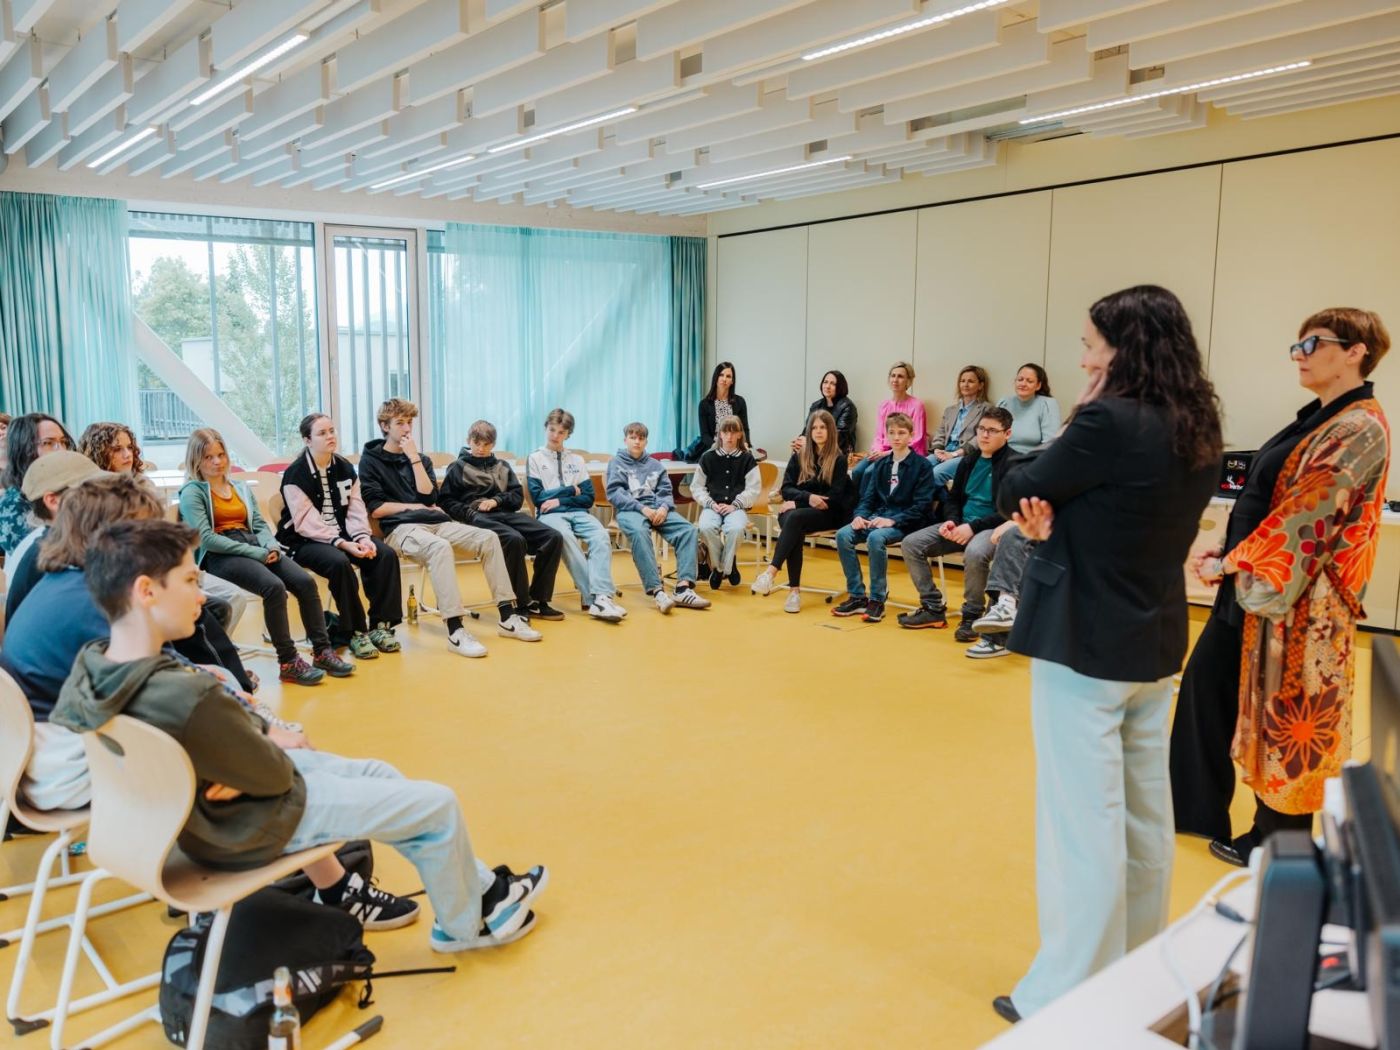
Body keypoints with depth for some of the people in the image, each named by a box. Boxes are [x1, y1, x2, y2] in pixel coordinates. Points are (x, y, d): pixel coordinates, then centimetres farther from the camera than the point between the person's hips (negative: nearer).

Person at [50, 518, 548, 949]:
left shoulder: (89, 665, -14)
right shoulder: (189, 697, -39)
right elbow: (275, 775, -27)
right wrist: (277, 744, -2)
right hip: (248, 827, -9)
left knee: (376, 773, 23)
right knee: (439, 804, 4)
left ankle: (480, 882, 36)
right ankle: (465, 924, 31)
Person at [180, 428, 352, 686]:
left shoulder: (241, 487, 23)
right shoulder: (192, 492, 2)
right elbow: (206, 538, -10)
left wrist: (271, 546, -6)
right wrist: (256, 552, -16)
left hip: (254, 546, 6)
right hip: (220, 556, -6)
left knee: (305, 581, -20)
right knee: (274, 586, -32)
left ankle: (322, 651, -16)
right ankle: (287, 662, -26)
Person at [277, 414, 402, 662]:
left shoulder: (344, 468, 8)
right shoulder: (295, 474, -11)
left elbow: (356, 510, 3)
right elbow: (307, 523, -17)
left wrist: (362, 537, -17)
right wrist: (342, 543, -28)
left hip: (343, 534, 6)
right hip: (305, 541, -6)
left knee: (385, 554, -19)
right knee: (339, 562, -35)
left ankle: (380, 626, -13)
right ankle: (355, 633, -22)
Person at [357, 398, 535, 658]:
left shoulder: (421, 458, 20)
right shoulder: (370, 461, 6)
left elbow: (429, 497, 3)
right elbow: (376, 509, -5)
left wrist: (414, 458, -1)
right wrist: (416, 507, -2)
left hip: (435, 522, 6)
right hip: (400, 528, -6)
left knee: (488, 538, -18)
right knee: (440, 547, -38)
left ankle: (508, 617, -18)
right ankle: (455, 630, -43)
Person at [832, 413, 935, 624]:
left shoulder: (922, 465, -2)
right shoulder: (880, 464, 15)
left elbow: (922, 505, -9)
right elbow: (868, 497, 14)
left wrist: (893, 520, -20)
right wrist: (860, 515, -8)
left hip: (905, 523, -6)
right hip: (877, 517, 6)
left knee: (875, 538, -35)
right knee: (843, 535, -20)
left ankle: (877, 600, -21)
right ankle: (857, 596, -12)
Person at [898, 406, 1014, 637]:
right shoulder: (968, 462, 14)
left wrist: (973, 527, -21)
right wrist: (952, 521, -2)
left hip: (993, 528, -7)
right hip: (962, 526, 7)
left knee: (974, 552, -40)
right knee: (911, 543, -8)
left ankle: (972, 616, -17)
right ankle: (933, 609, -1)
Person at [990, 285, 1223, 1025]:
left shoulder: (1110, 421, -21)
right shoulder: (1198, 432, 5)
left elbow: (1014, 492, -11)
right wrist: (1056, 518, -8)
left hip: (1085, 644, -9)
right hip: (1154, 641, 9)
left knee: (1083, 820, 1)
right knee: (1142, 815, 19)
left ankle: (1069, 996, 13)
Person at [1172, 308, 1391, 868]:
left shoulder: (1360, 429, -17)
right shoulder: (1319, 418, 12)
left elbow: (1304, 517, -21)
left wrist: (1229, 564, -15)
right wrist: (1227, 549, 5)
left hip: (1296, 595, -10)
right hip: (1254, 582, 10)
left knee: (1286, 715, 4)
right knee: (1206, 682, 15)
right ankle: (1195, 808, 30)